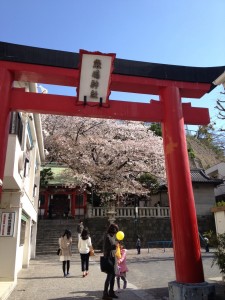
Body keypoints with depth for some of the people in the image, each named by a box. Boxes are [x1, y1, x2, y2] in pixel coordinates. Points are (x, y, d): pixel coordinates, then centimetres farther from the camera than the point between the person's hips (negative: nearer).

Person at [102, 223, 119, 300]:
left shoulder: (112, 236, 9)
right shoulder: (107, 236, -17)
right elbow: (106, 248, -22)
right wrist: (114, 246, -19)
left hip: (113, 257, 9)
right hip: (108, 258, -9)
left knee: (113, 275, 14)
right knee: (109, 275, -4)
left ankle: (111, 292, 27)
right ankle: (105, 294, 5)